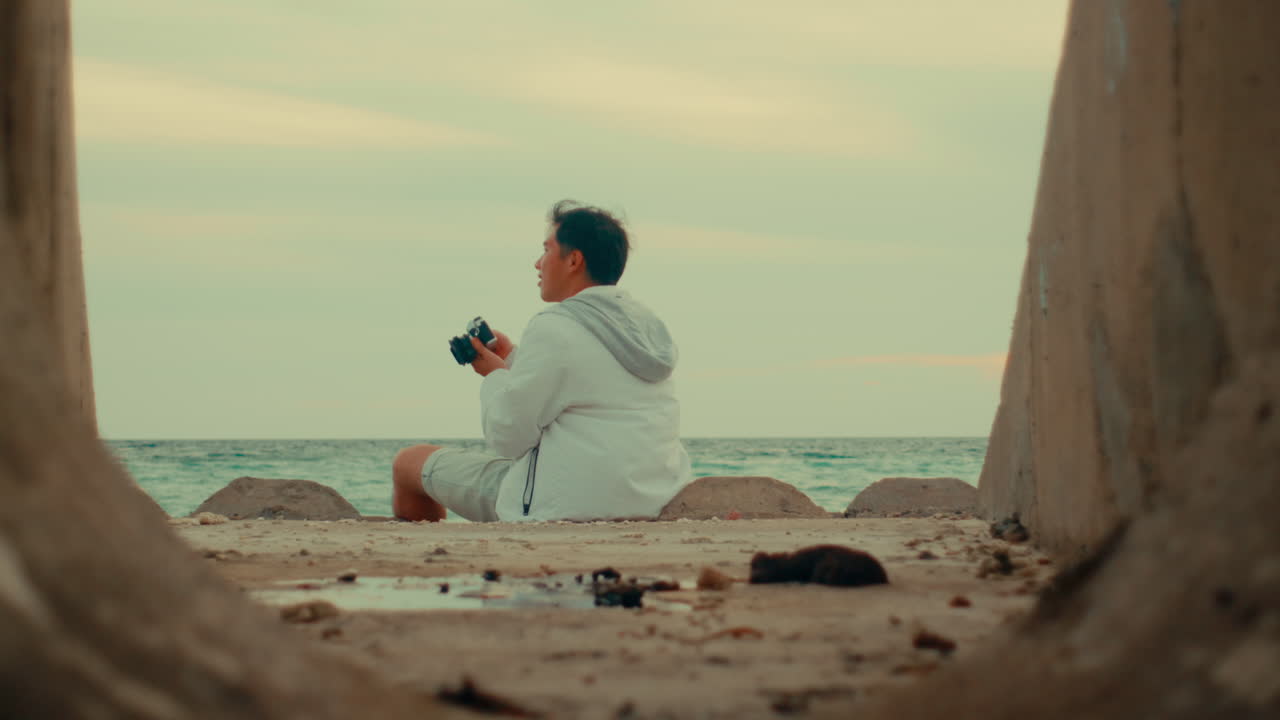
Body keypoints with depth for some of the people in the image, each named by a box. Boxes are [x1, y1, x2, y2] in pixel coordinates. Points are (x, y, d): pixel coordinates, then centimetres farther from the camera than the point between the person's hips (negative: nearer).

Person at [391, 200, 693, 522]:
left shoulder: (553, 329, -15)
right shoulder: (648, 324, 10)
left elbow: (506, 439, -12)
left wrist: (496, 375, 5)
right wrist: (512, 360, 21)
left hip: (567, 509, -9)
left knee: (410, 462, 8)